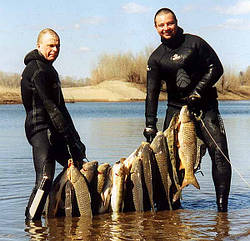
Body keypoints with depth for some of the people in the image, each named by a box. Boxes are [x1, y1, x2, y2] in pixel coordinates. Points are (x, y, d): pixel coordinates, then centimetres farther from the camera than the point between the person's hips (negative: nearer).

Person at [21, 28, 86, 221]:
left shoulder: (48, 68, 22)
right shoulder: (37, 69, -12)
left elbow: (59, 106, 23)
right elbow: (50, 106, -18)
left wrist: (74, 135, 17)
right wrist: (68, 134, -19)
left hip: (53, 131, 11)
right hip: (41, 129, -11)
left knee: (79, 165, 12)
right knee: (45, 179, -20)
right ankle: (31, 222, -17)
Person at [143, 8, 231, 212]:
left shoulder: (194, 43, 0)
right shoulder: (156, 57, 6)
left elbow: (216, 68, -1)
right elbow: (152, 92, 3)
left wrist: (198, 91, -12)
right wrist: (150, 124, -5)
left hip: (205, 106, -2)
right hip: (176, 109, 2)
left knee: (219, 154, -11)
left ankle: (222, 205, -6)